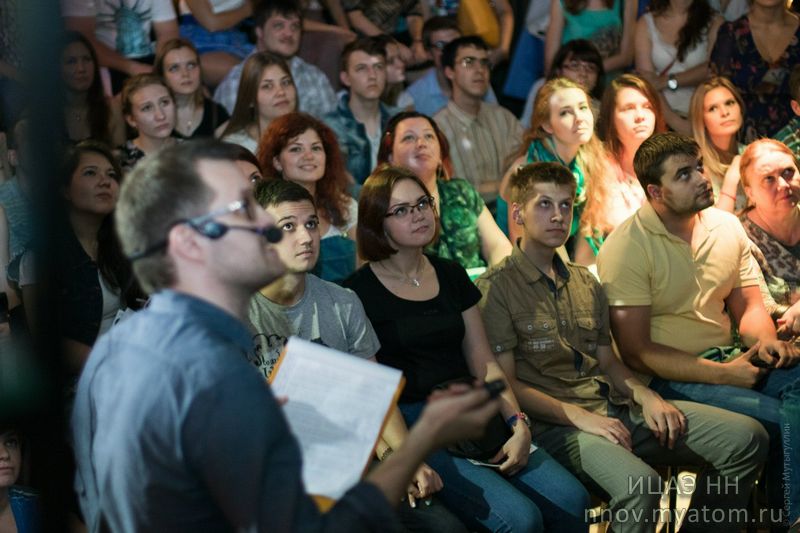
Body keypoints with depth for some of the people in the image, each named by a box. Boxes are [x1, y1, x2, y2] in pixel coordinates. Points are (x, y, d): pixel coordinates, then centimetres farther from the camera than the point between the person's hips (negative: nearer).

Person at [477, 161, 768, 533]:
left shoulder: (585, 283, 21)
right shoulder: (495, 288, -2)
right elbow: (505, 384, -7)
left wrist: (646, 397, 2)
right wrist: (579, 417, -16)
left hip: (614, 406, 7)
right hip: (556, 425, -7)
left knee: (747, 437, -8)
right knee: (640, 484, -38)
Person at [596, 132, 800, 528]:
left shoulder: (726, 226, 9)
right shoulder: (626, 248, -10)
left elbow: (748, 306, 16)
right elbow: (636, 352, -12)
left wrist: (766, 340, -9)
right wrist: (722, 374, -17)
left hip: (727, 360, 6)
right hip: (667, 378, -6)